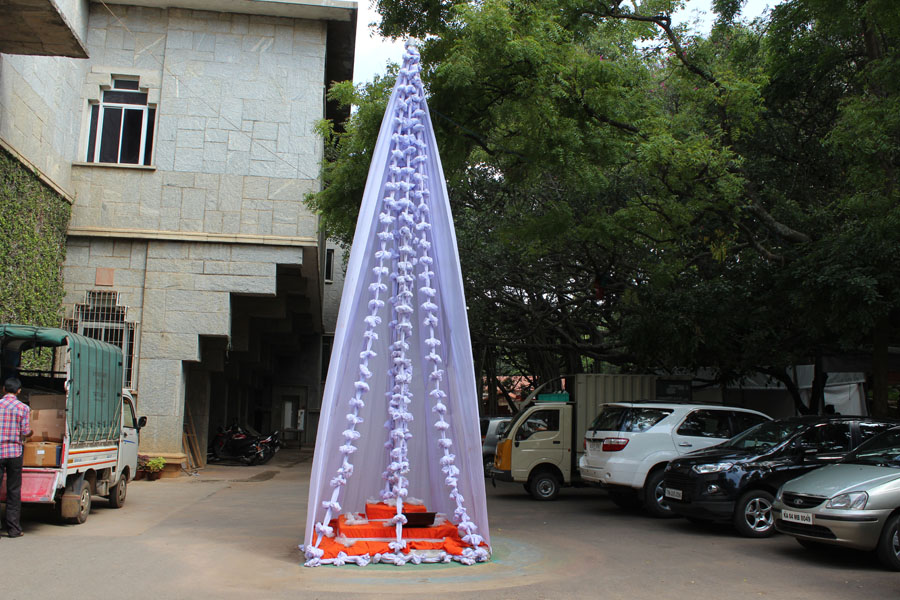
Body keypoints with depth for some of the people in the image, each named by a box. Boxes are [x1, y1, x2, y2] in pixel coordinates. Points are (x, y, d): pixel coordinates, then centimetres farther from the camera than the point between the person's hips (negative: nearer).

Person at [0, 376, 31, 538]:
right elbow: (25, 433, -5)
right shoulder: (23, 408, -2)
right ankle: (13, 529, 9)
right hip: (15, 452, -1)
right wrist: (30, 433, 18)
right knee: (14, 491, 6)